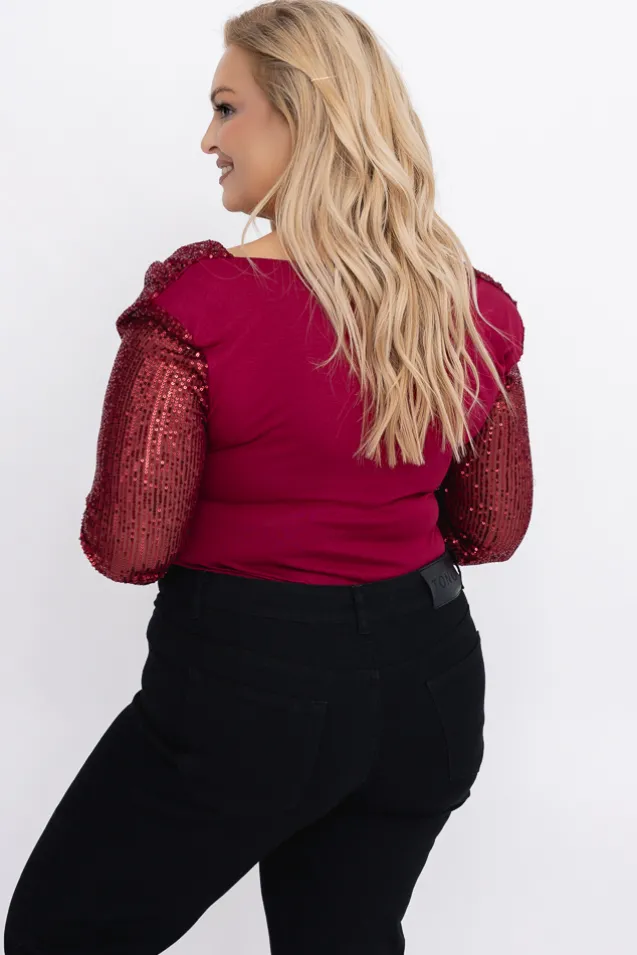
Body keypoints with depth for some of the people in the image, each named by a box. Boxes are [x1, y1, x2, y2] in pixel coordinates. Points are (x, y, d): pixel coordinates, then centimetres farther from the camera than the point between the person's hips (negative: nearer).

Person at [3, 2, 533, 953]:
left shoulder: (197, 301, -19)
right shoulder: (476, 309, -3)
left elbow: (127, 546, -17)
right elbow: (494, 529, 7)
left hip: (245, 682, -5)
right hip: (427, 678, 6)